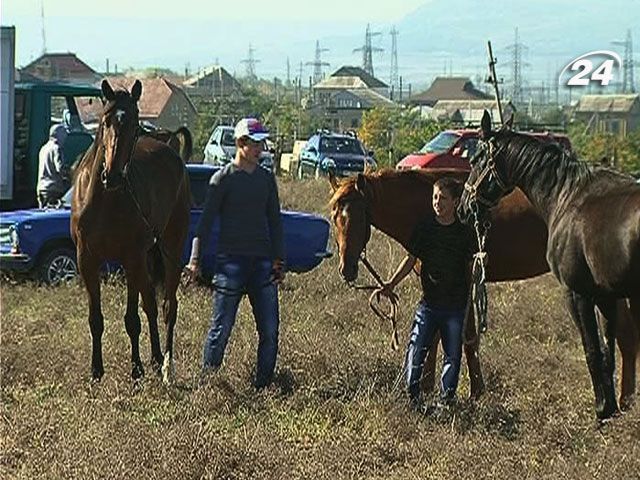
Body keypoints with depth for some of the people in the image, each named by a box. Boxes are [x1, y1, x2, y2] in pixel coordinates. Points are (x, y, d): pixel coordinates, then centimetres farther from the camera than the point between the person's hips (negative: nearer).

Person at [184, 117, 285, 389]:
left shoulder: (267, 178, 12)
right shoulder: (223, 178, -3)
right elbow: (206, 221, -5)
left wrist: (279, 259, 10)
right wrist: (195, 260, -12)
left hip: (262, 261, 5)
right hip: (231, 260, -5)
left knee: (270, 330, 1)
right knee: (222, 328, -2)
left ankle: (263, 386, 10)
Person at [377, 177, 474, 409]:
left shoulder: (465, 233, -2)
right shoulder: (424, 228, 2)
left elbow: (472, 269, 5)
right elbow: (411, 259, 8)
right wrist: (392, 283, -4)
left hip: (456, 305, -1)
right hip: (428, 302, 1)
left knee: (453, 355, 6)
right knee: (416, 350, -6)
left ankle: (447, 398, 18)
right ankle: (411, 394, 3)